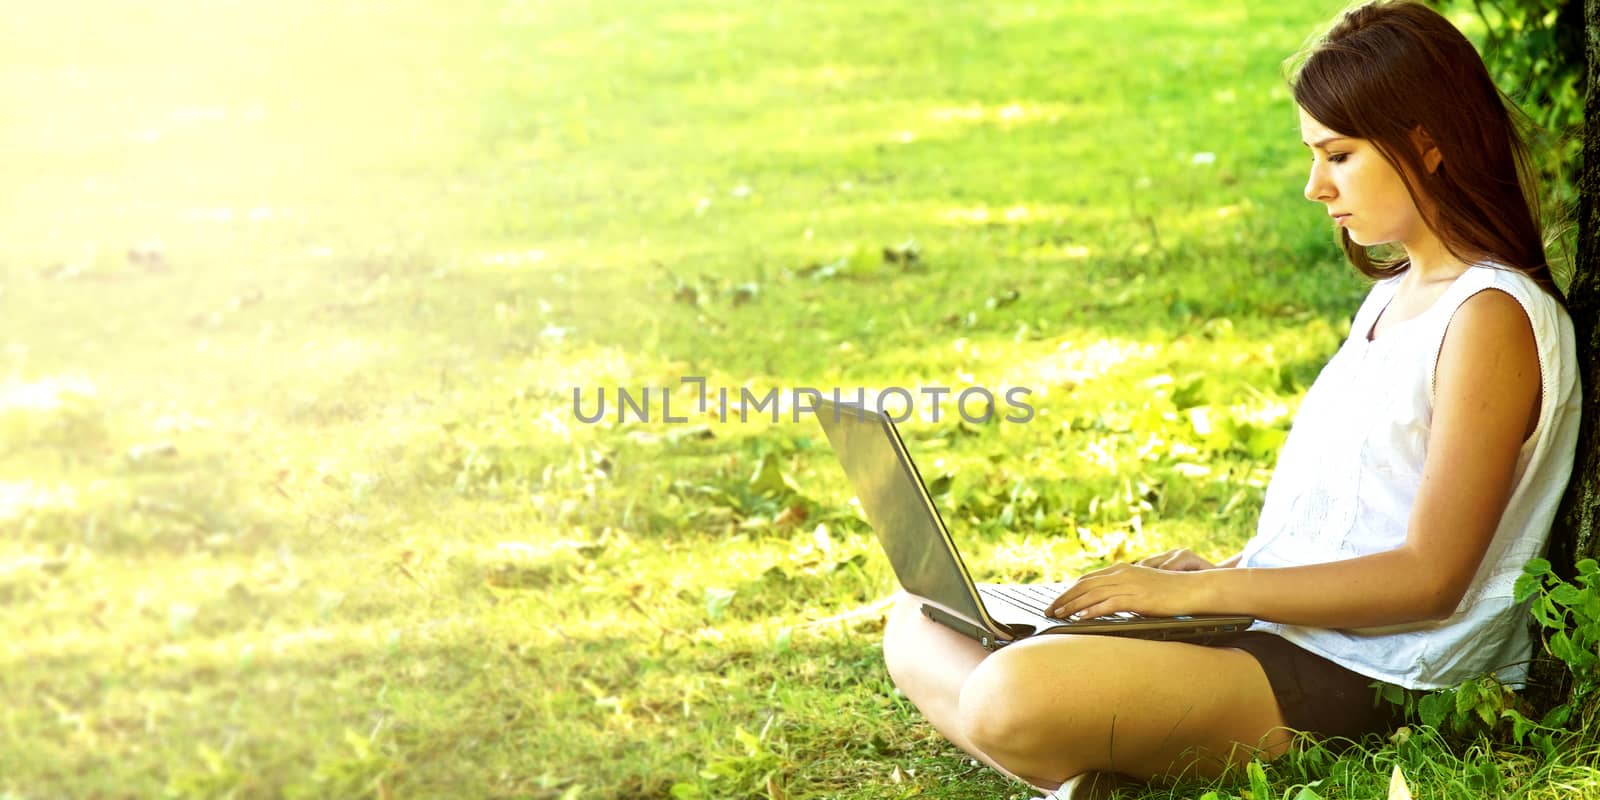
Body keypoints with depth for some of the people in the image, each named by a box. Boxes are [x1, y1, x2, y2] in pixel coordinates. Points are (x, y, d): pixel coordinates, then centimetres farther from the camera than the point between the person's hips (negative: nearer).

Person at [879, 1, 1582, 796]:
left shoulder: (1490, 318, -13)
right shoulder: (1396, 293, 19)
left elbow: (1429, 579, -17)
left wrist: (1201, 590, -17)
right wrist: (1221, 570, 6)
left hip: (1367, 680, -11)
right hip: (1277, 626, 11)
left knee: (1012, 697, -34)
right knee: (922, 623, 4)